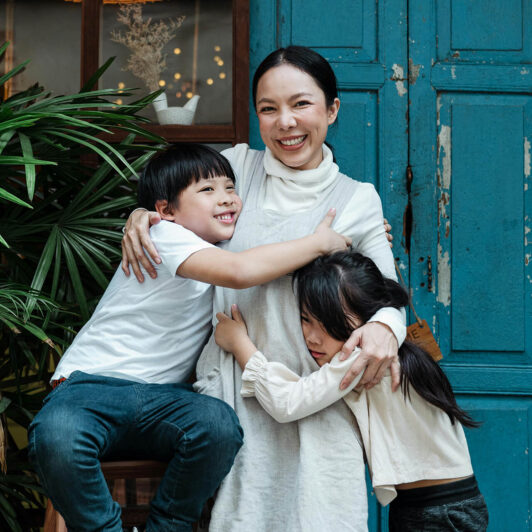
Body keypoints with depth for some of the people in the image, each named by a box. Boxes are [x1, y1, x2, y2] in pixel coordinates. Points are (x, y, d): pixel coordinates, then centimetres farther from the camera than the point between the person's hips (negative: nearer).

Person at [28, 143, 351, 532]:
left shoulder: (222, 251, 15)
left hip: (163, 398, 6)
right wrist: (319, 242, -17)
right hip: (93, 383, -5)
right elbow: (239, 271, -28)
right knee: (56, 437, -39)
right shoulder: (165, 236, -10)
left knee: (220, 423, -30)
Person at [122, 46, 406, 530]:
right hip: (234, 391, 1)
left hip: (317, 402, 0)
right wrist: (139, 216, -2)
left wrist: (385, 326, -18)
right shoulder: (237, 166, 8)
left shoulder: (358, 201, 6)